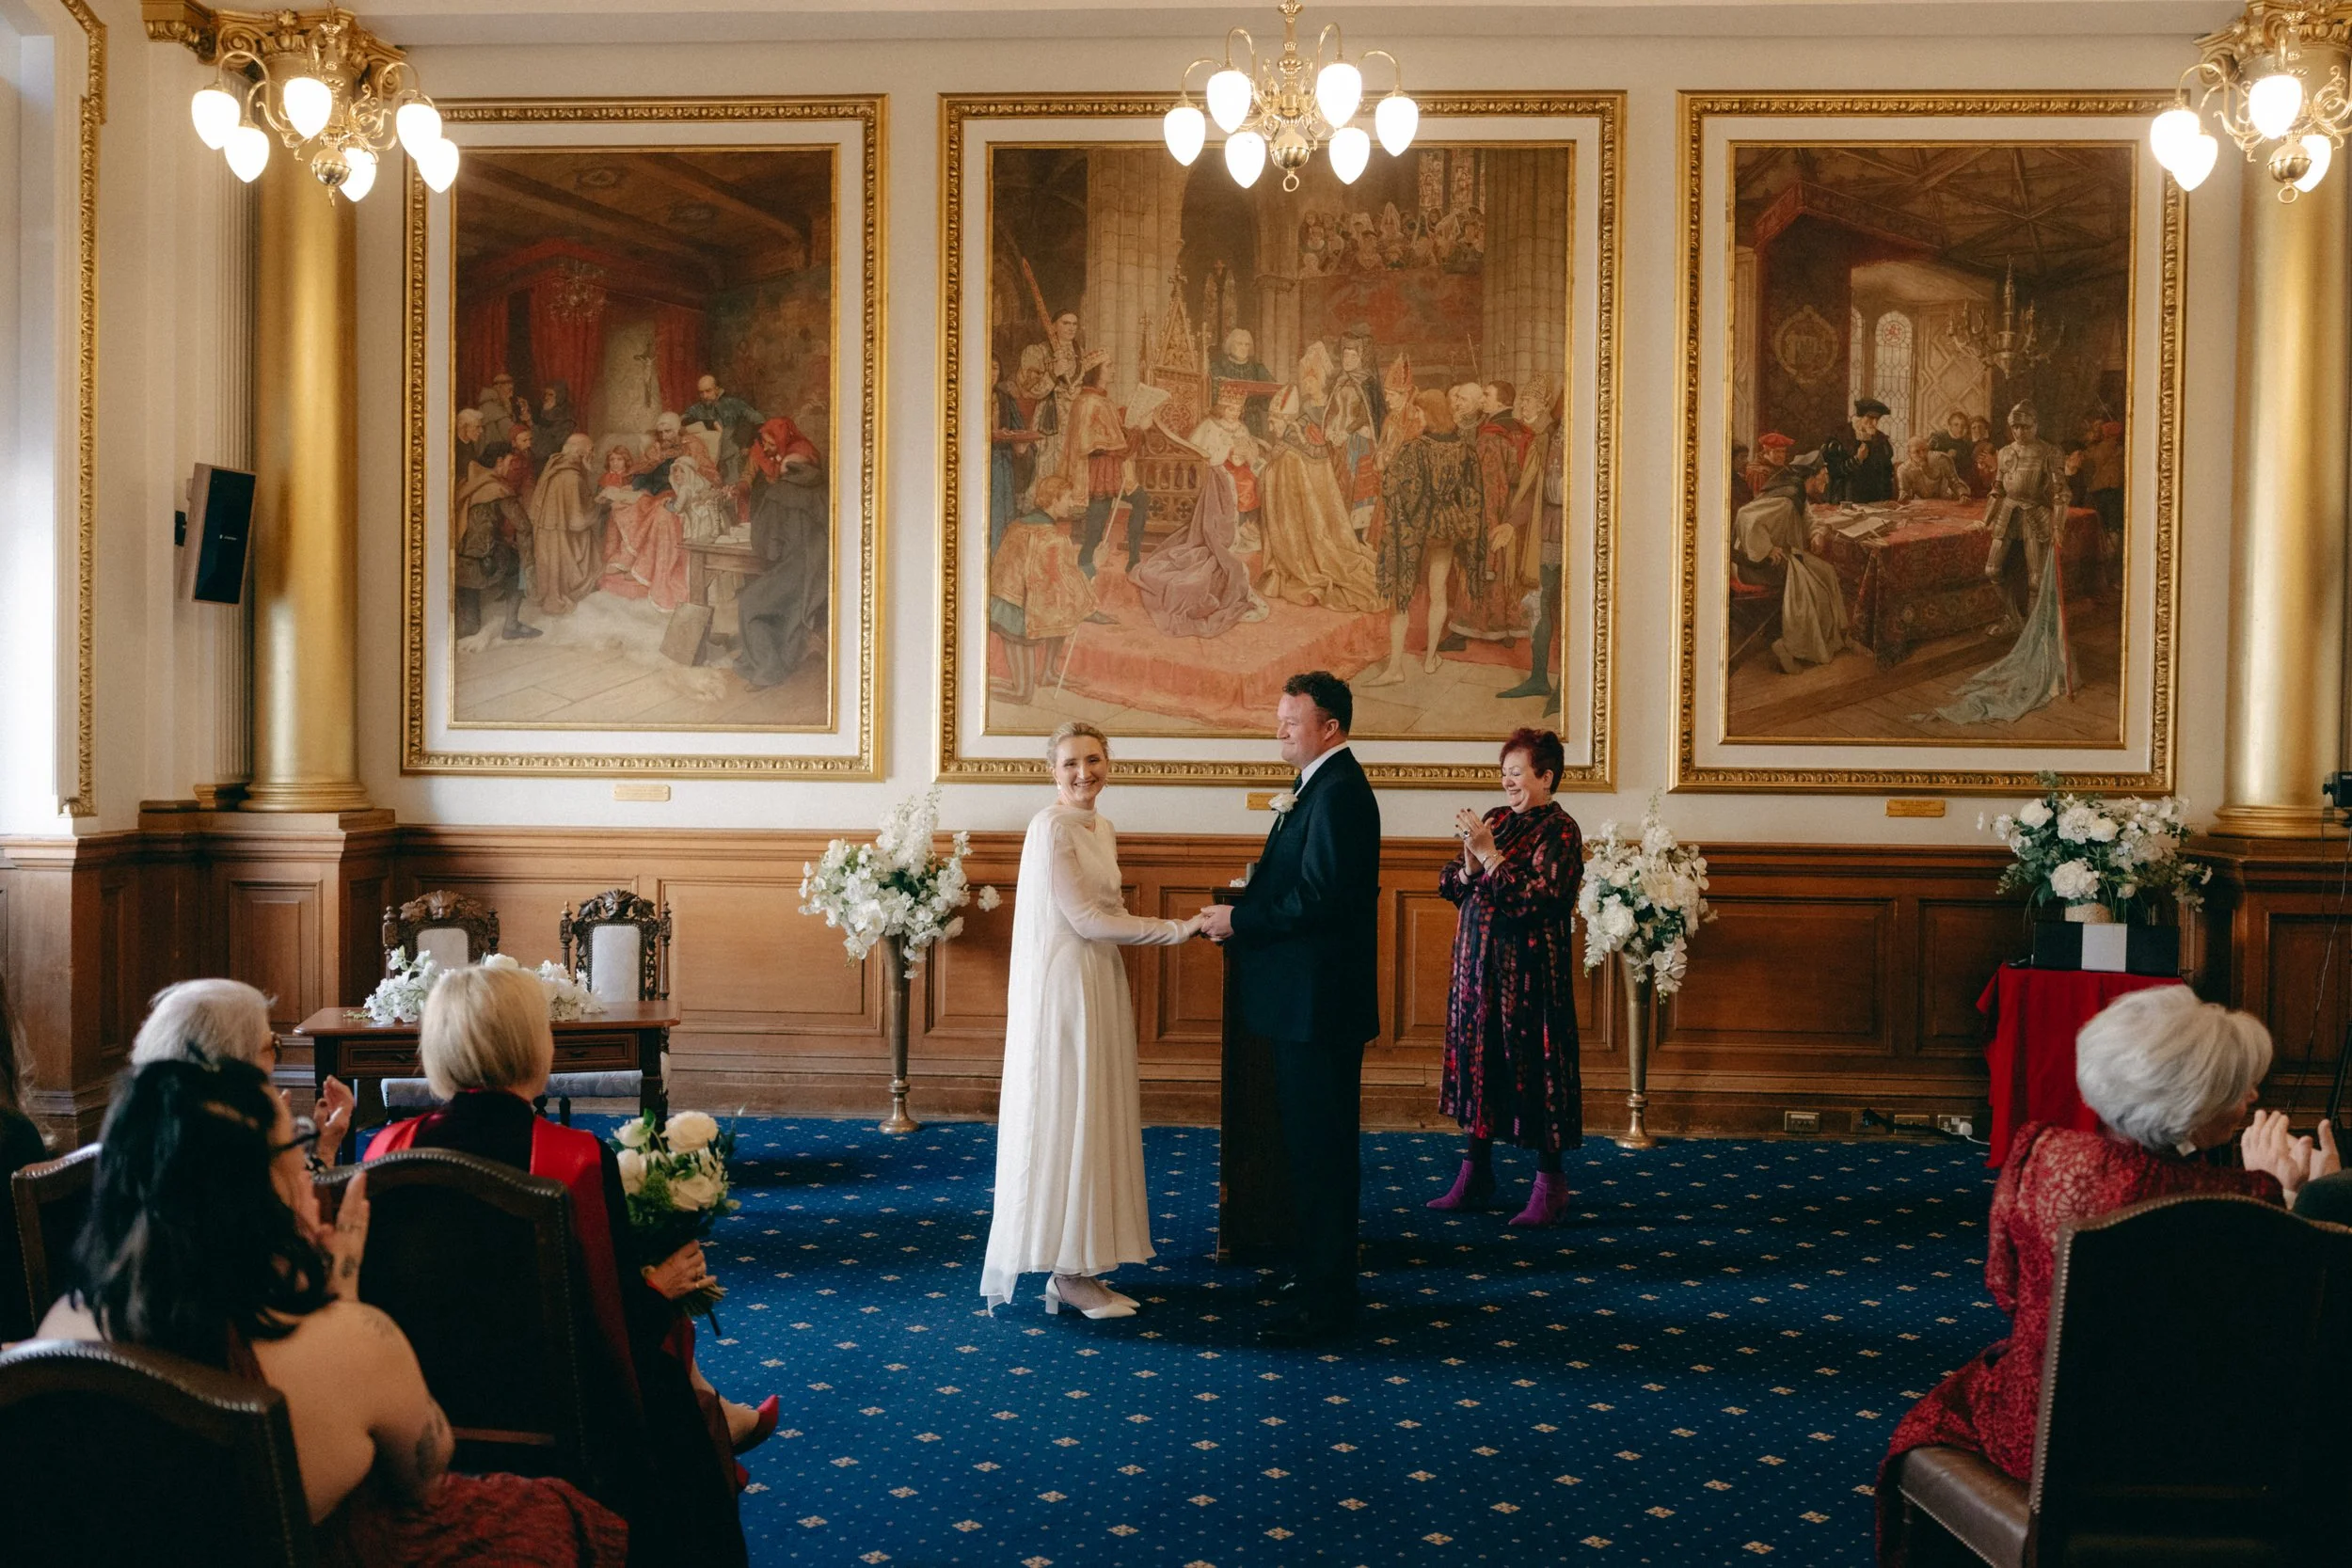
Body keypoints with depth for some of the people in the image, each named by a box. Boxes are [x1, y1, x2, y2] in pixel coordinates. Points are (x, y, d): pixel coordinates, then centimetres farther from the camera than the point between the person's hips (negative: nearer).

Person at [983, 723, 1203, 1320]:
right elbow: (1086, 919, -17)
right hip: (1062, 988, -9)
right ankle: (1070, 1276, 6)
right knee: (1065, 1121, -2)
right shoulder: (1052, 827, -15)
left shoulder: (1101, 828, 12)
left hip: (1101, 986, 9)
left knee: (1093, 1123, 11)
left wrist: (1120, 997, 16)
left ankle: (1079, 1263, 19)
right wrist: (1182, 929, -15)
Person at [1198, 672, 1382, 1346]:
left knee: (1318, 1149, -3)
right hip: (1308, 1000, 11)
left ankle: (1323, 1302, 5)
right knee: (1312, 1145, 17)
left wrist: (1239, 920, -16)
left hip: (1318, 1005, -11)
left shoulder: (1338, 792, -17)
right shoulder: (1323, 786, 16)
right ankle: (1318, 1273, 29)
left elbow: (1318, 900, -24)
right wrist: (1240, 914, 5)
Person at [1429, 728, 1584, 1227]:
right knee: (1476, 1061, 11)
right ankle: (1475, 1176, 21)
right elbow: (1448, 884, 10)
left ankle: (1550, 1183, 9)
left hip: (1529, 970, -7)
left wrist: (1489, 854, -20)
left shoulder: (1559, 830, -9)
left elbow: (1535, 898, -20)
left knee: (1532, 1068, -2)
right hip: (1477, 963, 7)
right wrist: (1469, 864, -10)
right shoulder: (1498, 820, 11)